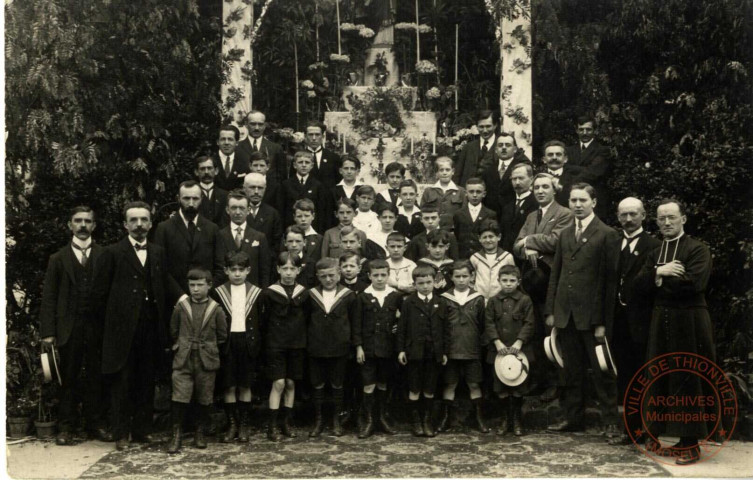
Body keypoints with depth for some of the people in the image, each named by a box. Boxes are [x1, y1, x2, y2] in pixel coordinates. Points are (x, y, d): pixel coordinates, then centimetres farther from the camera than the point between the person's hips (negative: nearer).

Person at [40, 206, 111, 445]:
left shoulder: (104, 256, 7)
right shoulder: (58, 258, 9)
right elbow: (48, 297, 5)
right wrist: (48, 331, -3)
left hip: (97, 326, 0)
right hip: (69, 327, 0)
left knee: (96, 378, 5)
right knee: (68, 378, 4)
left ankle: (96, 424, 15)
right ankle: (66, 427, 12)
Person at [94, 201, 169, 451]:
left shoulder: (158, 253, 12)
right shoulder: (113, 253, 1)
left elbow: (164, 290, 12)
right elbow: (100, 293, 2)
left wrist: (162, 325, 6)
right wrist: (112, 320, 1)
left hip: (151, 329, 3)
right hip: (123, 329, -3)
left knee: (147, 381, 8)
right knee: (122, 383, 1)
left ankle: (142, 429, 18)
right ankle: (121, 433, 10)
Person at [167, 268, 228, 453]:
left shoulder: (216, 310, -3)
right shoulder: (181, 307, 1)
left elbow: (222, 336, 6)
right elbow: (173, 330, 14)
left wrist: (209, 349, 8)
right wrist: (178, 345, 11)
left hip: (207, 361, 0)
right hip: (183, 360, 0)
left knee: (204, 399, 8)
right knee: (179, 397, -5)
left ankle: (200, 433, 24)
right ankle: (177, 434, 6)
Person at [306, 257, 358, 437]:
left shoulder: (348, 296, -4)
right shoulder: (311, 295, 1)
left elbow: (354, 323, 1)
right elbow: (306, 321, 7)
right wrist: (307, 342, 4)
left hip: (339, 349, -1)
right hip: (316, 348, 1)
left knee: (337, 385, 9)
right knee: (317, 385, 8)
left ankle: (336, 420, 24)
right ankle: (318, 421, 21)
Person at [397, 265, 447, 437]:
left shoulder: (440, 303, 4)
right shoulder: (408, 302, 0)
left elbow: (444, 328, 5)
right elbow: (402, 327, 0)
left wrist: (444, 351, 3)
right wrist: (401, 349, -4)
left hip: (434, 352, 1)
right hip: (415, 351, -1)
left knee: (430, 389, 8)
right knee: (414, 389, 5)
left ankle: (428, 420, 21)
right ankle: (415, 420, 17)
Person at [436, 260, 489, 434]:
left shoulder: (478, 299, 1)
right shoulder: (445, 299, -1)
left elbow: (482, 325, 6)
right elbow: (439, 325, 0)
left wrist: (480, 343, 2)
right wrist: (441, 348, -4)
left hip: (472, 350, 0)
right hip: (450, 350, 0)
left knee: (474, 384, 7)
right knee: (450, 384, 7)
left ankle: (479, 419, 18)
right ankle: (445, 418, 16)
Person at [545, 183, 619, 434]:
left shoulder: (606, 234, -6)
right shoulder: (565, 234, 14)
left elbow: (610, 279, -9)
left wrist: (604, 321, -13)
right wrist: (550, 310, 8)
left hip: (591, 314, -6)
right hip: (566, 313, 6)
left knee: (601, 371, 3)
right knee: (572, 370, 13)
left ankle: (610, 420, 14)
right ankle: (573, 418, 23)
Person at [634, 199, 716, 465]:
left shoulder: (698, 249, -4)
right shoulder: (654, 253, 15)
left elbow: (694, 283, -19)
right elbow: (639, 286, 5)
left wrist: (660, 281, -8)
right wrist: (658, 272, -12)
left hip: (689, 323, -6)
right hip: (661, 322, 6)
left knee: (688, 381, -1)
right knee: (659, 380, 8)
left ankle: (691, 443, 7)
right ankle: (657, 434, 19)